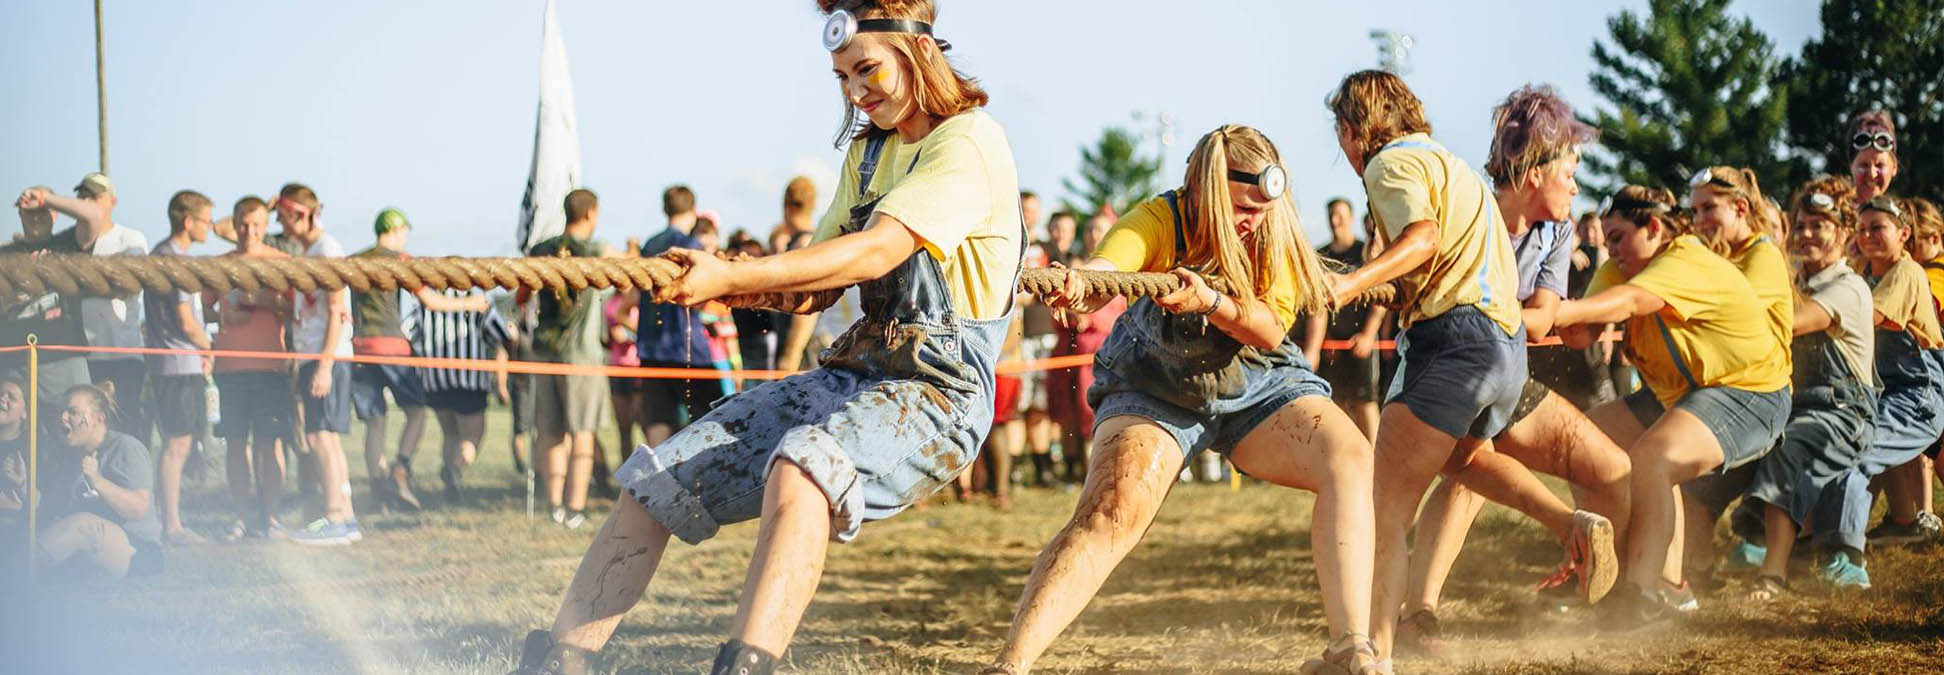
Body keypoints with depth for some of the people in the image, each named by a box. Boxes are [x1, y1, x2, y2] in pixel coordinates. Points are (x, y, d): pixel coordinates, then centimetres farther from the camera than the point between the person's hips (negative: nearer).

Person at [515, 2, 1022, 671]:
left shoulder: (969, 141, -9)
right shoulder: (870, 151, 19)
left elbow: (876, 252, -21)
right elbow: (815, 287, 18)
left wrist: (731, 277, -25)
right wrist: (707, 281, 0)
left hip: (936, 393, -9)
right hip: (852, 375, 9)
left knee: (803, 466, -40)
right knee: (658, 478, -1)